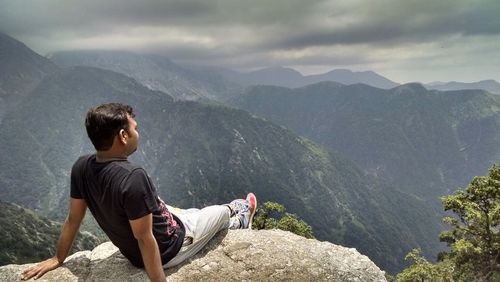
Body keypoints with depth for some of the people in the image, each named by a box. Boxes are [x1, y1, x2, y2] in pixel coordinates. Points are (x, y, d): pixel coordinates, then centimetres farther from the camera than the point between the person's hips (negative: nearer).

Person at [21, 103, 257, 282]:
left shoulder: (81, 167, -15)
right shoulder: (133, 177, -38)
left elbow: (73, 218, -4)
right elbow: (144, 239, -31)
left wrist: (58, 259, 10)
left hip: (132, 253, 7)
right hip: (169, 248, -6)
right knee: (220, 212, 19)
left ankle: (234, 222, 56)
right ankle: (236, 220, 55)